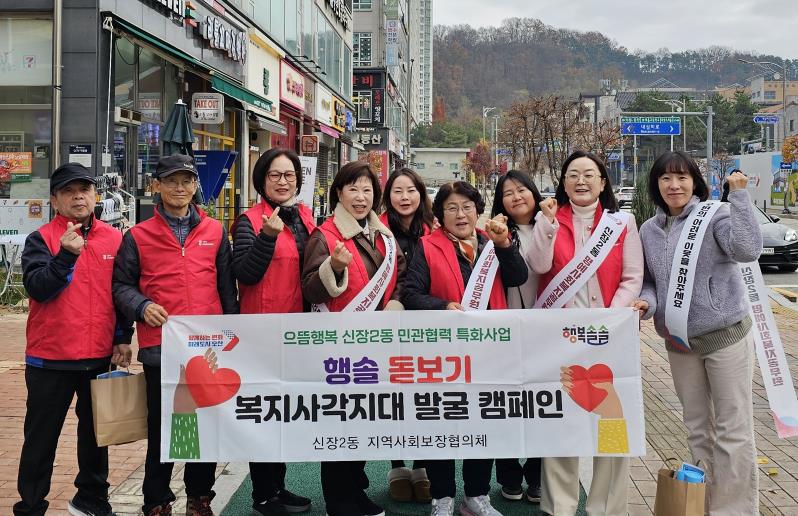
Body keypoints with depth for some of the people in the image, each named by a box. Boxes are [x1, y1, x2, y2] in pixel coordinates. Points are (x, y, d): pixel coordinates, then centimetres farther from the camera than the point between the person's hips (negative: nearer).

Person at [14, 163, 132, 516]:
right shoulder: (40, 239, -4)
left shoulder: (115, 239, 4)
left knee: (95, 430, 15)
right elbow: (38, 289, -17)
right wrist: (66, 255, -29)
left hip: (101, 356, 3)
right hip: (50, 357, -3)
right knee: (42, 435, 5)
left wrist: (123, 338, 5)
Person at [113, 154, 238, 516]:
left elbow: (226, 286, 11)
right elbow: (122, 285, 5)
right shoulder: (138, 236, 3)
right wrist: (141, 306, -13)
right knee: (162, 428, 6)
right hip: (160, 347, -2)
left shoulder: (215, 232, 8)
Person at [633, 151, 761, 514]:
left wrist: (739, 196, -27)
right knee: (696, 429, 17)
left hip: (726, 334, -6)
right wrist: (647, 302, -9)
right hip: (679, 342, 6)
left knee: (733, 429, -2)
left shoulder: (715, 215, -10)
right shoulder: (649, 230, 7)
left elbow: (747, 250, -27)